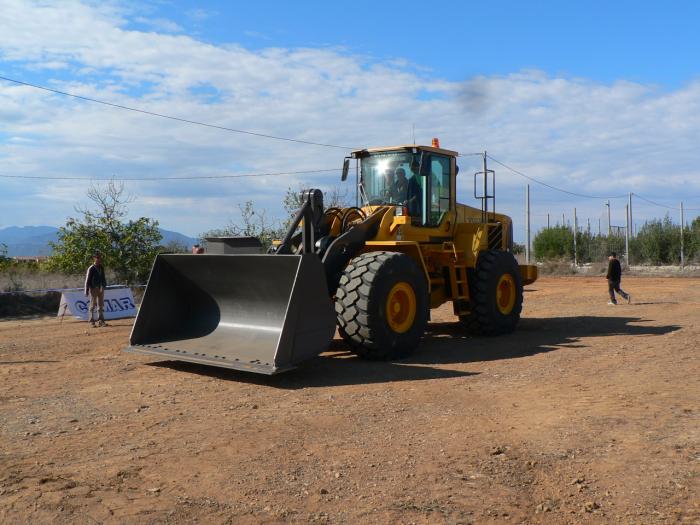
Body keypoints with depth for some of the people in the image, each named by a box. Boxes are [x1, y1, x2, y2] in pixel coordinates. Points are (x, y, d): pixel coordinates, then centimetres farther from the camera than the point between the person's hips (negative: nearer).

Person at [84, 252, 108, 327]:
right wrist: (86, 290, -10)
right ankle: (92, 321, 4)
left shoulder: (102, 268, 10)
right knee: (93, 305, -1)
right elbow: (87, 279, -8)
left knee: (101, 305, 8)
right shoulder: (91, 268, -8)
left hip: (101, 288, 6)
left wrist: (104, 286, 11)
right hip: (93, 288, -6)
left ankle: (101, 320, 14)